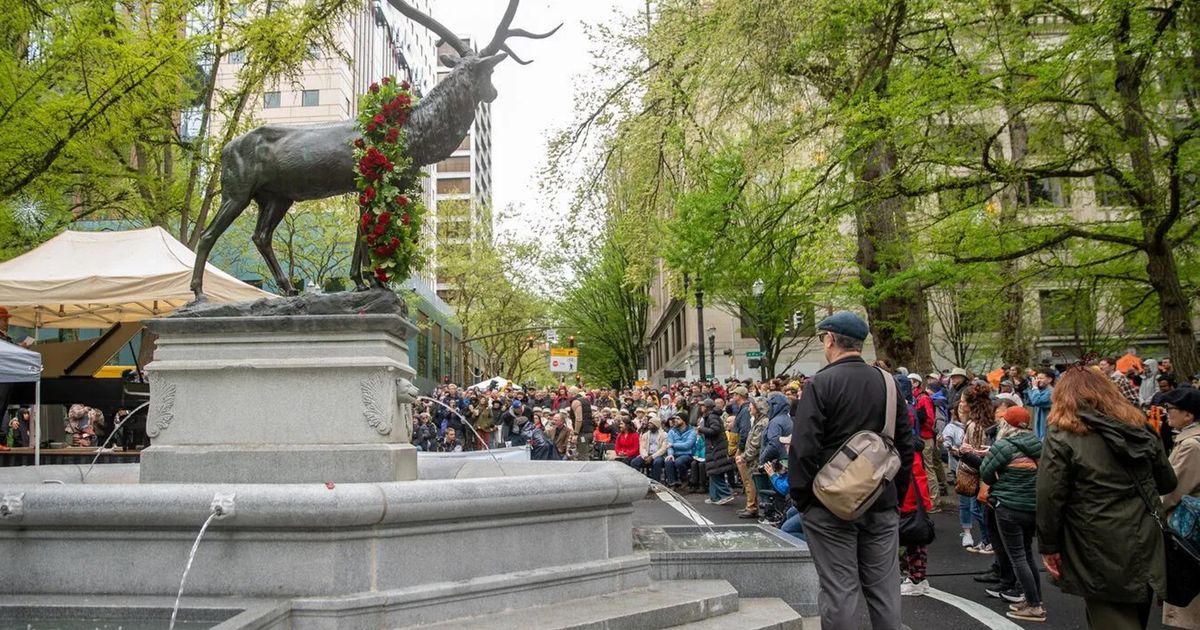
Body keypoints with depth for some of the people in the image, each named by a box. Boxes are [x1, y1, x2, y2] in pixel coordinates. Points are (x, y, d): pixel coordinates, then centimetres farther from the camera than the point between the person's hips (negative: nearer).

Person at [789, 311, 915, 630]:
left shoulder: (820, 384, -11)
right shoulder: (887, 383, 5)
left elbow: (804, 448, -15)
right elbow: (906, 445, 10)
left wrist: (800, 496, -5)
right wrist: (896, 493, 18)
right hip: (882, 503, 5)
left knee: (839, 589, 2)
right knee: (884, 588, 13)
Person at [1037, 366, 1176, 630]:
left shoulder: (1062, 437, -10)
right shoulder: (1139, 430, 9)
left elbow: (1049, 498, -13)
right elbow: (1168, 483, 19)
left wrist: (1049, 547, -4)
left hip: (1102, 558, -6)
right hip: (1146, 549, 6)